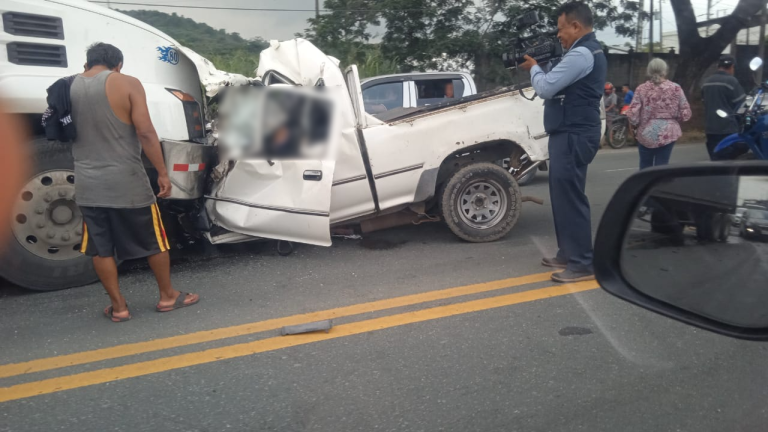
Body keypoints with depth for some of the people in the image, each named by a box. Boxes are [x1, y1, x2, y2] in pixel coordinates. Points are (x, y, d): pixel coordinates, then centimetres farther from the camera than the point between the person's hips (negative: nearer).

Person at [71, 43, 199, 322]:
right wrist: (162, 173, -11)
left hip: (87, 184, 4)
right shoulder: (127, 84, -8)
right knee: (154, 240, 11)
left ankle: (118, 307, 19)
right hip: (126, 181, -4)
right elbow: (145, 132, -15)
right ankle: (168, 297, 22)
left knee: (100, 248, 12)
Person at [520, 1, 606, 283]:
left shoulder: (581, 54, -16)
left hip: (573, 135, -11)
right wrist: (540, 69, 8)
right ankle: (567, 254, 25)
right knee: (563, 194, 15)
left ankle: (582, 265, -2)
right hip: (571, 133, 11)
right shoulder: (590, 51, 20)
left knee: (570, 197, -8)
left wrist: (534, 68, 1)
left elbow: (546, 88, -17)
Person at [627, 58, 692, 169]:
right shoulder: (676, 88, -1)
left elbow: (633, 115, -8)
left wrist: (637, 125, 11)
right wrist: (673, 119, 17)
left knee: (645, 167, 12)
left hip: (646, 133, 0)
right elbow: (685, 114, -2)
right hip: (668, 133, 0)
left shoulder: (642, 89, -3)